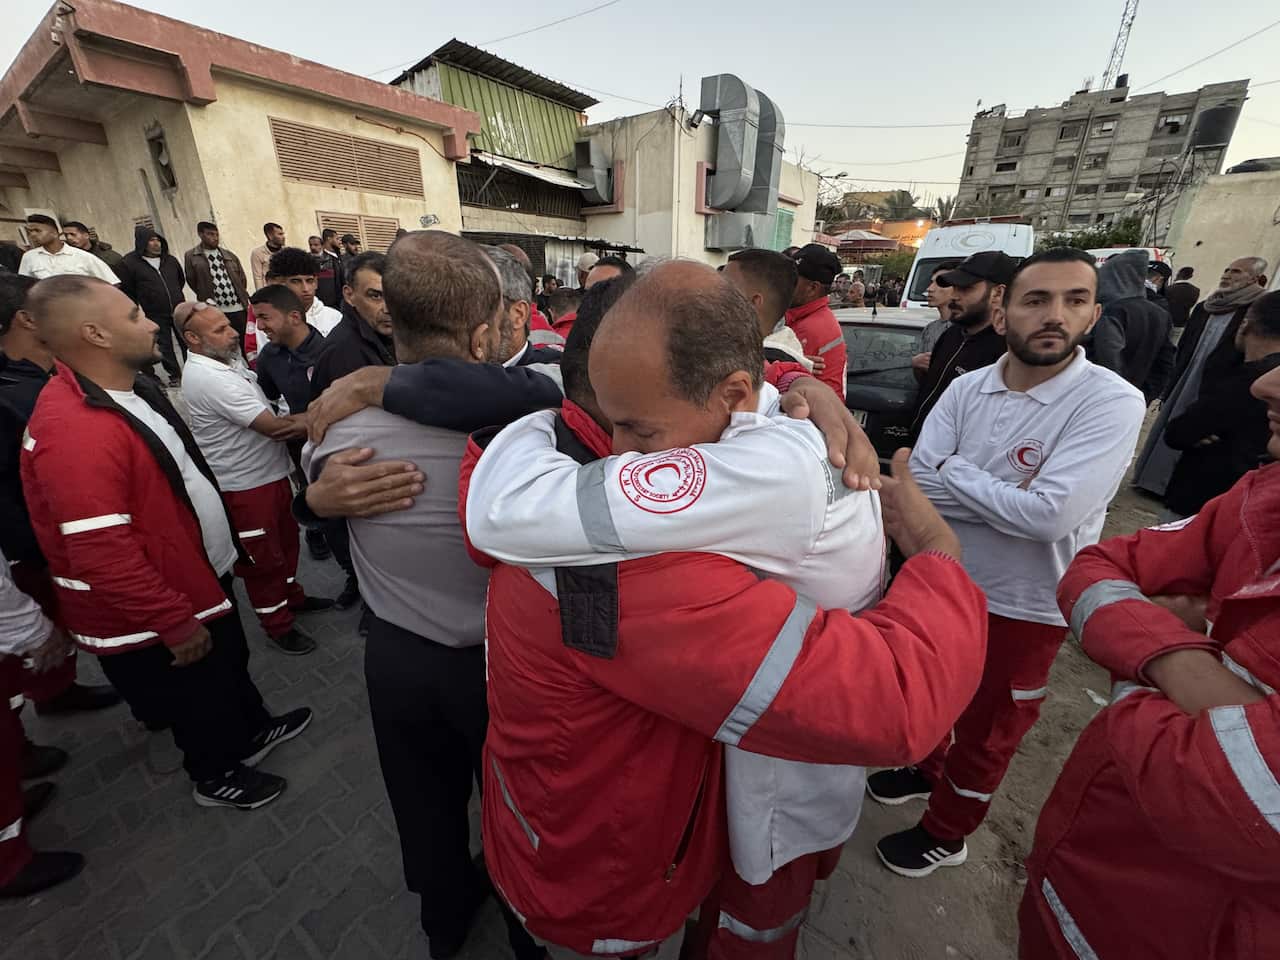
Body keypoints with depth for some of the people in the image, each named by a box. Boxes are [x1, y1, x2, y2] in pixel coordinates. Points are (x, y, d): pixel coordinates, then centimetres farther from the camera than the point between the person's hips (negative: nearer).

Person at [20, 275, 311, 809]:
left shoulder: (127, 389, 0)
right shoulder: (78, 431, -32)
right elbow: (105, 559, -31)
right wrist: (177, 622, -22)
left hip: (195, 573, 9)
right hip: (155, 618, -8)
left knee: (231, 663, 28)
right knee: (199, 700, 17)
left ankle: (252, 733, 53)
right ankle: (216, 777, 44)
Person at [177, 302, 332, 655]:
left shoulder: (227, 361, 5)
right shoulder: (208, 379, -24)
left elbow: (268, 417, 12)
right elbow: (273, 428, -24)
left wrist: (293, 418, -5)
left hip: (271, 473, 8)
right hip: (244, 486, -8)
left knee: (286, 539, 22)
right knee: (262, 557, 8)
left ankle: (291, 596, 42)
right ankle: (278, 624, 25)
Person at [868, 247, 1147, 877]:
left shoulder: (1112, 402, -19)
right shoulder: (968, 389, -6)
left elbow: (1049, 514, -31)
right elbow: (917, 482, -13)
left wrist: (951, 472, -20)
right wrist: (1007, 496, -24)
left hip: (1023, 606, -4)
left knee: (985, 731, 19)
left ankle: (946, 832, 45)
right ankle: (926, 767, 58)